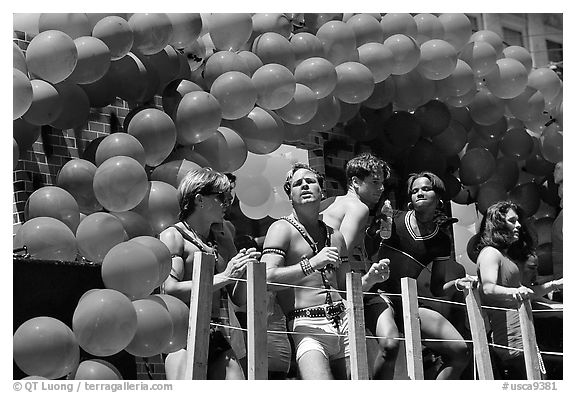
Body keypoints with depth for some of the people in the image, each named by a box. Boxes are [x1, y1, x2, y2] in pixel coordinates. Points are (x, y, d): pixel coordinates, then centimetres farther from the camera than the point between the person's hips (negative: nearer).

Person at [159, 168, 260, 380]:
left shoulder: (221, 241, 17)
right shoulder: (173, 236, 1)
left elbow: (239, 299, 18)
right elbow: (171, 290, -12)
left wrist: (243, 272, -2)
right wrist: (224, 277, -12)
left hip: (218, 338, 6)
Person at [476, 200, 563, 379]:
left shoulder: (509, 255, 23)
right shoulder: (490, 253, -7)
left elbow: (525, 292, 27)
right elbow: (488, 288, -24)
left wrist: (555, 284, 20)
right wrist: (513, 292, -42)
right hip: (510, 337, -10)